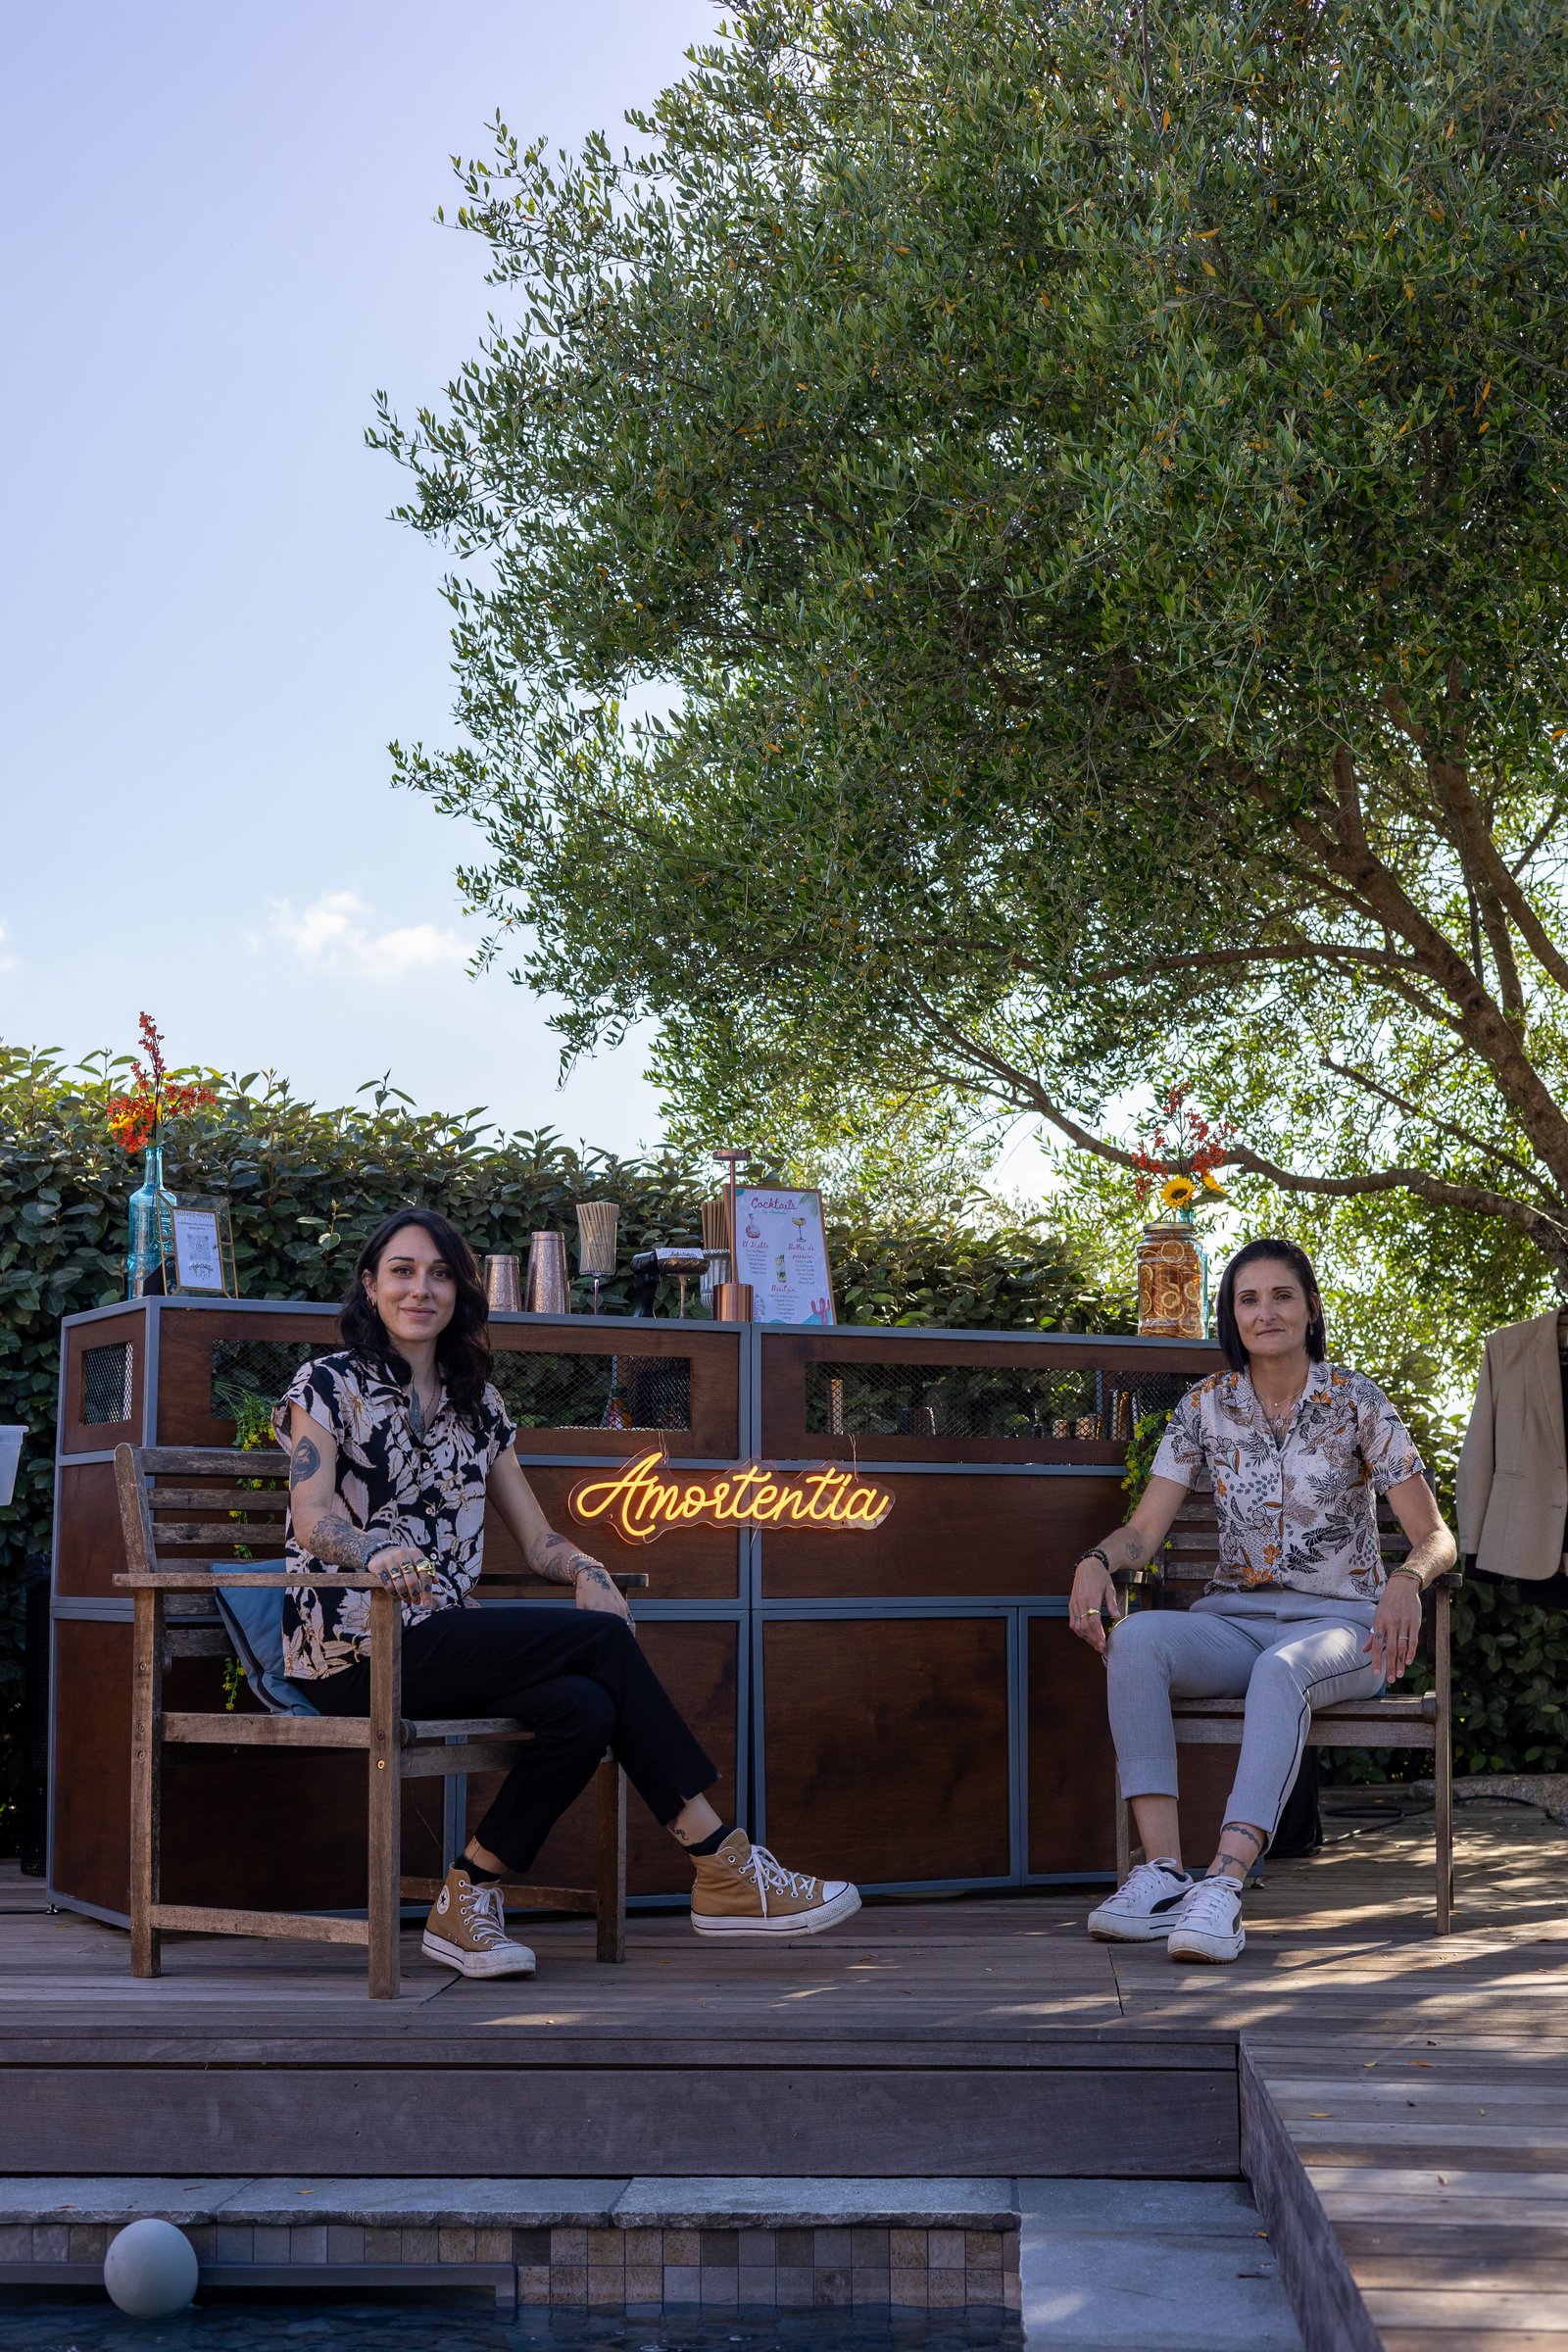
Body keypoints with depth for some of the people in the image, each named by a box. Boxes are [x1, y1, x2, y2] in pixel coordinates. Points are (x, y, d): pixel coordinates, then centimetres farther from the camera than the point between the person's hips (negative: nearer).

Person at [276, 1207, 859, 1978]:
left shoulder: (476, 1403, 19)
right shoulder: (327, 1386, 2)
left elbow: (537, 1539, 14)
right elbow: (314, 1521, -14)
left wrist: (588, 1571, -10)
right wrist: (377, 1554, -37)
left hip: (442, 1643, 6)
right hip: (352, 1653, -6)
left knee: (583, 1704, -28)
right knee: (600, 1640, -24)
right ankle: (726, 1870, -20)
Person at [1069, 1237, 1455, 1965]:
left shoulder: (1355, 1403, -2)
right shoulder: (1206, 1406, 5)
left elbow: (1436, 1537, -5)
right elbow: (1143, 1531, 2)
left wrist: (1407, 1578, -28)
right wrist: (1096, 1561, -21)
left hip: (1339, 1627, -3)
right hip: (1235, 1621, 3)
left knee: (1283, 1668, -39)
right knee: (1134, 1638, -30)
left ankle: (1225, 1882, -49)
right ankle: (1162, 1872, -37)